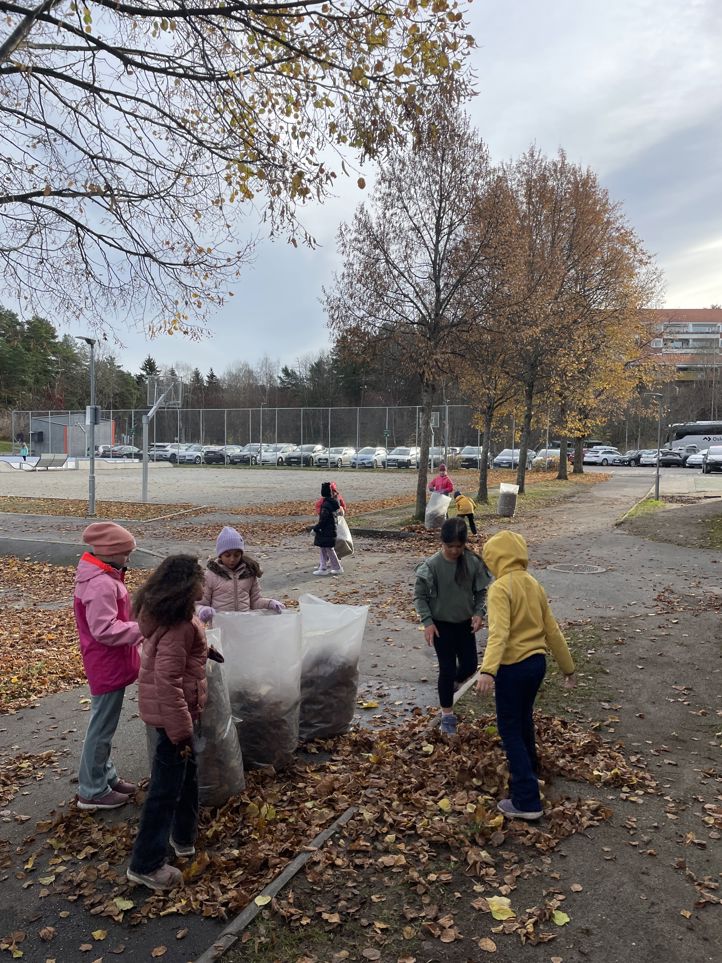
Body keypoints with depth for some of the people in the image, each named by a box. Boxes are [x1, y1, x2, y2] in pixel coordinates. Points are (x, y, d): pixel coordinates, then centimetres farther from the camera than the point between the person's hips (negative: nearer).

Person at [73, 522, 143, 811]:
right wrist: (144, 628, -26)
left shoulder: (101, 576, 7)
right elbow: (105, 630, -29)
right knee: (102, 728, 3)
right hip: (108, 667, -10)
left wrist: (139, 623, 11)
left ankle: (106, 776, 35)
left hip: (109, 663, 10)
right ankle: (93, 792, 17)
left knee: (104, 725, 21)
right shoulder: (101, 585, -26)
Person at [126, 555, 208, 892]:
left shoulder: (160, 610, 3)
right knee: (167, 786, 4)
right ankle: (146, 864, 18)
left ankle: (183, 836, 42)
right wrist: (181, 731, -24)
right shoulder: (178, 625, -28)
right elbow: (168, 682, -30)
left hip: (173, 708, 10)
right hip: (172, 711, -10)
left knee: (187, 771, 25)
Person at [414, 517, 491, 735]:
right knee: (447, 669, 1)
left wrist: (479, 613, -14)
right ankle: (447, 714, 19)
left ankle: (450, 685, 44)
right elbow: (419, 596, -10)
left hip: (466, 624, 3)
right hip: (442, 625, -3)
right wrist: (427, 622, -16)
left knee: (470, 666, 10)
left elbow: (480, 592, 2)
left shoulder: (473, 562, -10)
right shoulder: (432, 565, -18)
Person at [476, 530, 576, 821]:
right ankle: (527, 775, 45)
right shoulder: (533, 584, 8)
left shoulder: (501, 587, -16)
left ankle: (527, 801, 4)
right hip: (537, 662, 8)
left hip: (514, 667, -8)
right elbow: (552, 630, 13)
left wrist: (488, 670, -41)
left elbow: (498, 632, -31)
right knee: (524, 721, 26)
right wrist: (568, 668, 20)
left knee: (510, 730, 3)